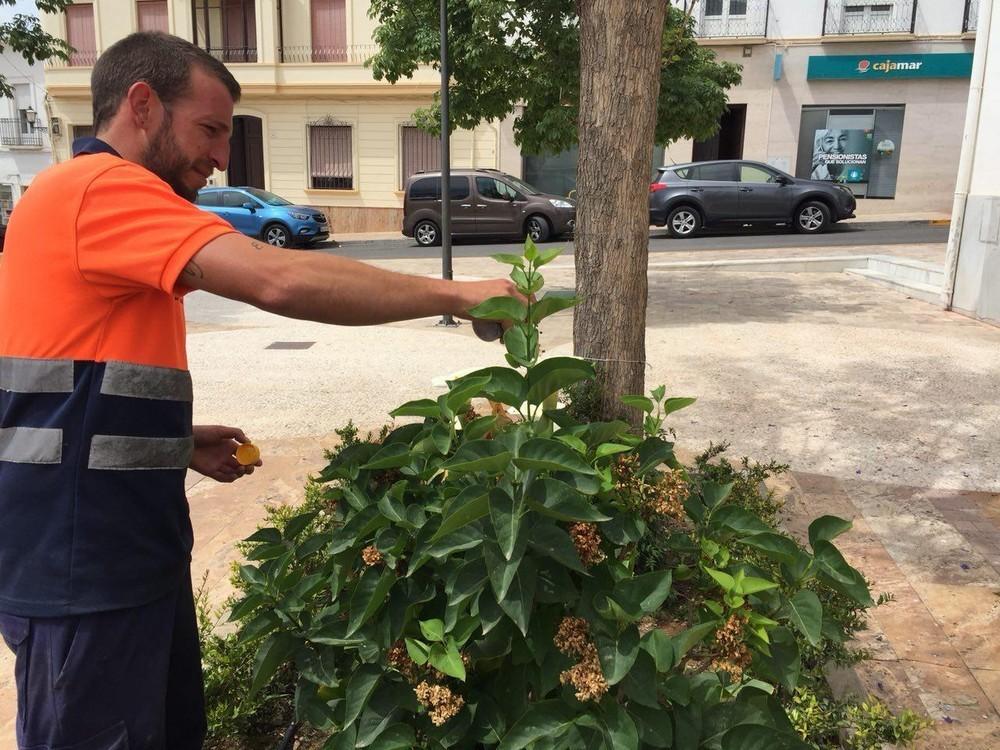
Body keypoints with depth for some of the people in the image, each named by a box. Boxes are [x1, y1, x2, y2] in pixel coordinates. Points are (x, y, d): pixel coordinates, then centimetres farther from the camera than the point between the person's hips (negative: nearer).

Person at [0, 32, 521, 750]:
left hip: (126, 545, 10)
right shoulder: (102, 186, -16)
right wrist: (455, 294, -21)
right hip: (83, 563, -10)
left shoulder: (85, 196, 18)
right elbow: (280, 280, -30)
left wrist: (181, 442, 8)